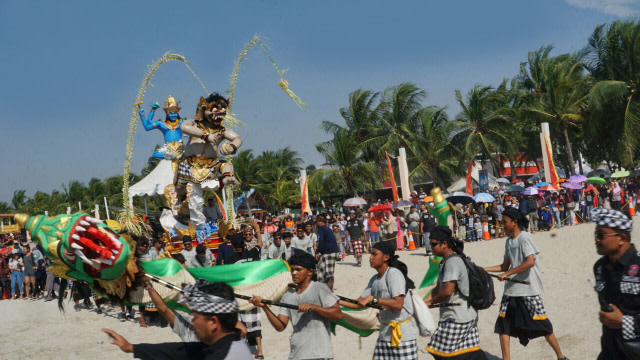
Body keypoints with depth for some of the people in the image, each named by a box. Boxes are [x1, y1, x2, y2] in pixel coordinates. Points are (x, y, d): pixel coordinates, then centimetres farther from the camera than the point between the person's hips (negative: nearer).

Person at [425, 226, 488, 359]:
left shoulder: (452, 262, -18)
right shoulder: (446, 261, 15)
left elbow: (447, 291, -24)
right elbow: (438, 288, 15)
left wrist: (430, 302, -9)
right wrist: (424, 301, 4)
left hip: (456, 318, -10)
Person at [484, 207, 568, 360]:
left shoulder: (524, 237, -12)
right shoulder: (508, 241, 11)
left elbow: (530, 262, -23)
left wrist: (506, 273, -21)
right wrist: (483, 270, 7)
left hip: (528, 289, -7)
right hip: (511, 290, 8)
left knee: (542, 325, -2)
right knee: (503, 325, 4)